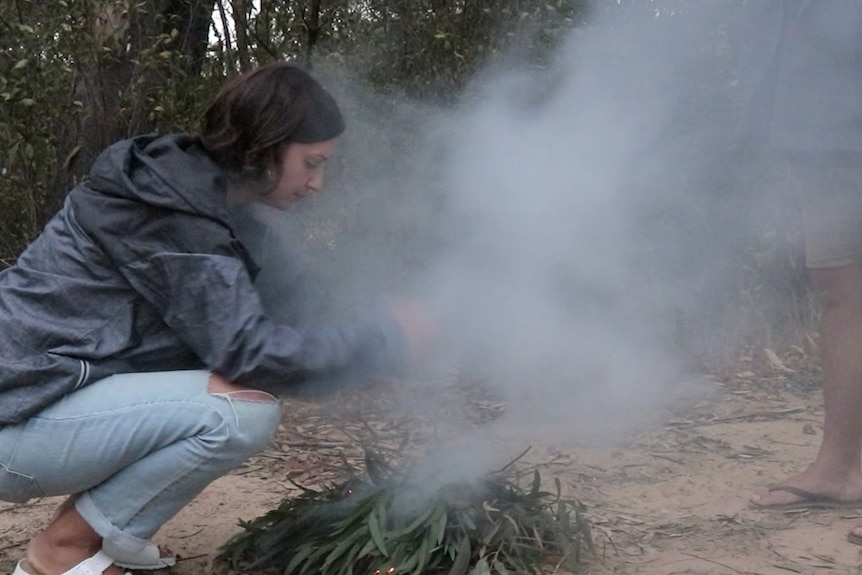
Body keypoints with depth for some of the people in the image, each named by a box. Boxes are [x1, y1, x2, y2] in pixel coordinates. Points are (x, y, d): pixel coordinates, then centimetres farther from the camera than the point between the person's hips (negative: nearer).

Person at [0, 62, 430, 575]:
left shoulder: (208, 193, 10)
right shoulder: (172, 209, -20)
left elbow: (280, 305, 13)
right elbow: (247, 351, -25)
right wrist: (382, 336, -15)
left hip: (74, 394, 10)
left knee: (254, 388, 8)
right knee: (245, 409, -24)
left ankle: (103, 532, 9)